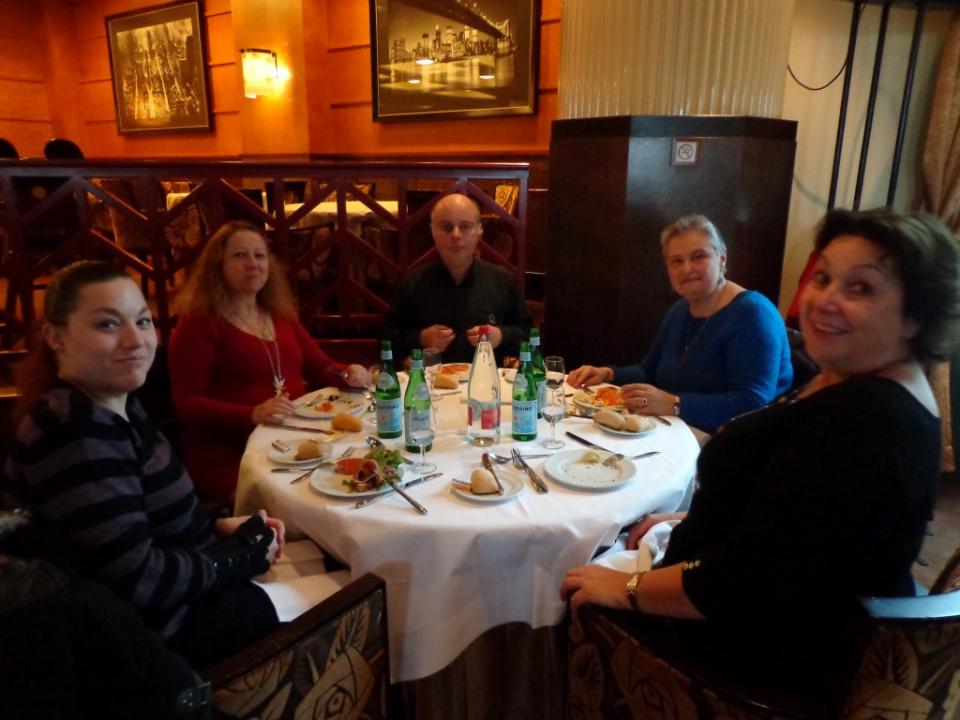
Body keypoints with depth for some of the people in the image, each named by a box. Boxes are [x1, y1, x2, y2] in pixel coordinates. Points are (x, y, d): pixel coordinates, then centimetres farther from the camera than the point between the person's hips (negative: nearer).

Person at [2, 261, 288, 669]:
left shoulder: (116, 407, 3)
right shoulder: (74, 431, -27)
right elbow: (139, 582, -29)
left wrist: (217, 527, -2)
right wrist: (243, 554, -15)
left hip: (169, 603, 9)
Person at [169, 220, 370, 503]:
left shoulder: (280, 314, 17)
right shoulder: (199, 323, -2)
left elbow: (320, 367, 19)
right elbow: (187, 403, -9)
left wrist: (349, 374, -4)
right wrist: (252, 415, -23)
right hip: (231, 458, -6)